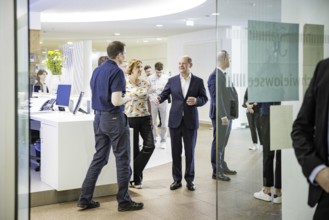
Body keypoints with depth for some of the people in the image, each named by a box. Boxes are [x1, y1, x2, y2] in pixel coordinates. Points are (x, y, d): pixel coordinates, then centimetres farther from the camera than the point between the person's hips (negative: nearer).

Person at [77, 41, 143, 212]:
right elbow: (116, 101, -22)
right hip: (114, 119, -8)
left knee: (99, 158, 13)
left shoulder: (97, 71, 10)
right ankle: (124, 201, 11)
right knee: (122, 160, 3)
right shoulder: (116, 72, -15)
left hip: (99, 117, 8)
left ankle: (85, 199, 14)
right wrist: (127, 98, -3)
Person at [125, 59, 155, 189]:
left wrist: (150, 117, 12)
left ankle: (135, 172, 13)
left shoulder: (145, 82, 7)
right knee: (134, 149, 3)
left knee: (150, 145, -5)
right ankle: (136, 178, 18)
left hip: (144, 117, 4)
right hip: (130, 118, -4)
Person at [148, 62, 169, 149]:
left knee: (164, 123, 2)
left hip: (163, 102, 0)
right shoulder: (150, 78, 3)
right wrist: (151, 90, -20)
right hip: (153, 102, 1)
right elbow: (147, 91, 2)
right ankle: (153, 139, 19)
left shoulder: (166, 78, 2)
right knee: (153, 122, 8)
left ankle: (163, 140, 11)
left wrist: (164, 89, -20)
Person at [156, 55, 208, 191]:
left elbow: (204, 98, 3)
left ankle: (189, 179, 19)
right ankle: (177, 179, 18)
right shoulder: (172, 80, 5)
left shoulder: (198, 81, 3)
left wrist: (196, 101, -17)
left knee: (190, 151, 6)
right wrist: (159, 99, -23)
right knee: (175, 151, 7)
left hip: (190, 121, -1)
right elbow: (164, 94, -1)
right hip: (175, 120, 1)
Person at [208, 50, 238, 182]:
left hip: (228, 114, 9)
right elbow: (216, 97, -20)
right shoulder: (215, 76, -15)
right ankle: (216, 171, 7)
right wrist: (223, 115, -24)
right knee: (218, 143, -1)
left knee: (223, 143, 17)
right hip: (221, 115, -9)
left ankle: (222, 167, 28)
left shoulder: (224, 75, 15)